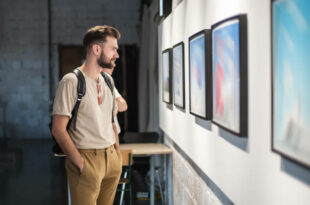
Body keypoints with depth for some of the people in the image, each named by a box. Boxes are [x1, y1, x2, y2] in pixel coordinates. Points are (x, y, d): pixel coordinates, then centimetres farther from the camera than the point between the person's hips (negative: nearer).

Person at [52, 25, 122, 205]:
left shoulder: (107, 81, 13)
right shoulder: (71, 81, -11)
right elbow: (58, 129, -14)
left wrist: (118, 153, 10)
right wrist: (81, 163, -16)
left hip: (112, 158, 7)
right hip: (87, 158, -7)